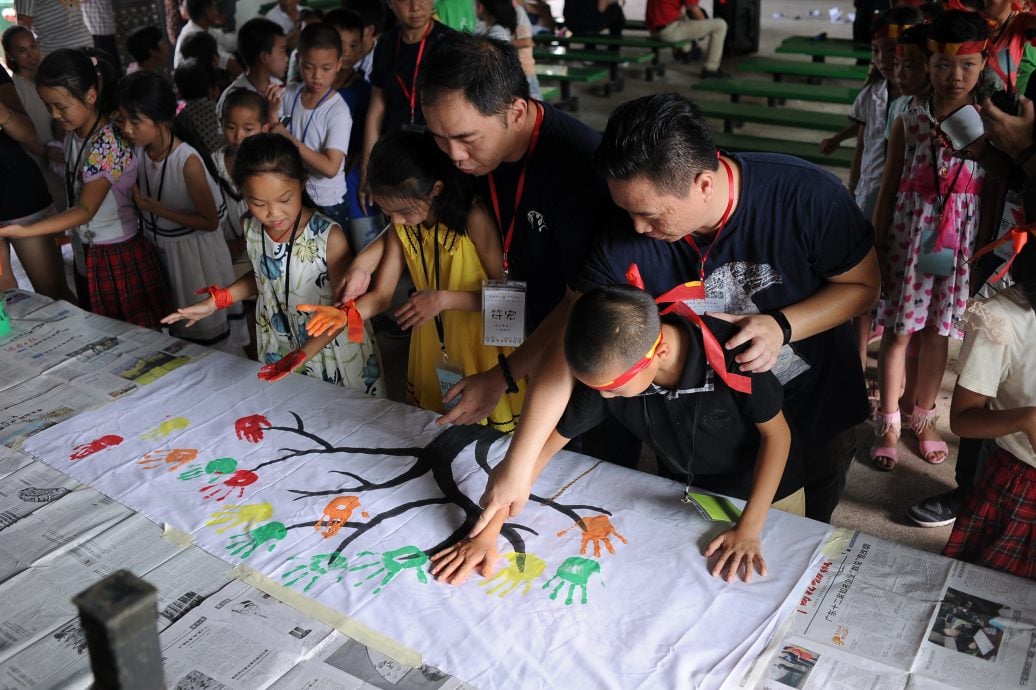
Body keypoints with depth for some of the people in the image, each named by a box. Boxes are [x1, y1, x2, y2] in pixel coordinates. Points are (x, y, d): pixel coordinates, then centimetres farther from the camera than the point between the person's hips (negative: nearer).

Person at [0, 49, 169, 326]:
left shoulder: (109, 143, -22)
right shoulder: (73, 135, 4)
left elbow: (86, 209, -26)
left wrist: (23, 230, -35)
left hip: (119, 255, -8)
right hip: (86, 254, 8)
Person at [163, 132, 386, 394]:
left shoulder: (329, 237, -26)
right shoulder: (252, 229, -7)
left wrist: (304, 354, -28)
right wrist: (215, 301, 2)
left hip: (332, 350, -4)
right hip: (278, 353, 5)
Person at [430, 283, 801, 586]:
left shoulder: (730, 354, -38)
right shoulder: (607, 370, -29)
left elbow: (776, 432, -21)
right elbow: (541, 446, -20)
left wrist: (749, 528, -26)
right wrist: (487, 532, -23)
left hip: (764, 492, -2)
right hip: (679, 493, 2)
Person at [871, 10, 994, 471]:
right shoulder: (909, 123, -2)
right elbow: (888, 190, 2)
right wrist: (876, 249, 0)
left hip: (960, 241, 1)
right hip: (910, 235, -1)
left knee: (938, 330, 13)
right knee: (898, 329, 5)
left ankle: (923, 416, 31)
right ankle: (888, 423, 19)